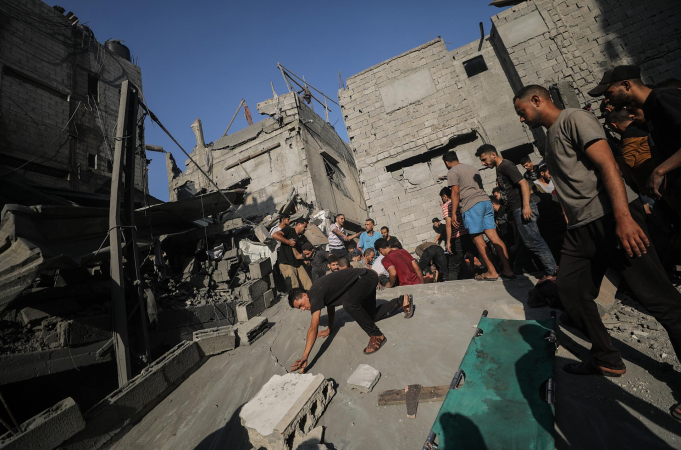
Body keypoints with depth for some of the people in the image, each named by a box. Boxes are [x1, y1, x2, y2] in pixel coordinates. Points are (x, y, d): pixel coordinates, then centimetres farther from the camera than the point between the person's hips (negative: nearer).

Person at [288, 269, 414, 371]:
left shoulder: (315, 295, -23)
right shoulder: (317, 292, 4)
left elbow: (313, 328, -30)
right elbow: (330, 306, 22)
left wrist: (304, 357, -30)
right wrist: (329, 329, 25)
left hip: (367, 277, -10)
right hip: (364, 281, 10)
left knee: (348, 304, -32)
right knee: (371, 316, 20)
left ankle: (377, 336, -15)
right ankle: (403, 301, 35)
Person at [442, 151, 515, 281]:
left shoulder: (452, 172, 1)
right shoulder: (472, 168, 25)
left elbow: (455, 192, -9)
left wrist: (453, 213, -8)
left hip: (471, 205, -7)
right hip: (486, 201, 7)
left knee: (477, 238, -2)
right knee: (493, 236, 4)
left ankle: (492, 272, 0)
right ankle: (508, 269, 2)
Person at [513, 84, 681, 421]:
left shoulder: (573, 118, -3)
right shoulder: (550, 136, 21)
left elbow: (607, 164, -16)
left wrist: (623, 216, -25)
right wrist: (571, 224, 20)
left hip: (611, 218, -9)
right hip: (581, 227, 9)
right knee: (569, 289, 7)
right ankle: (607, 359, 22)